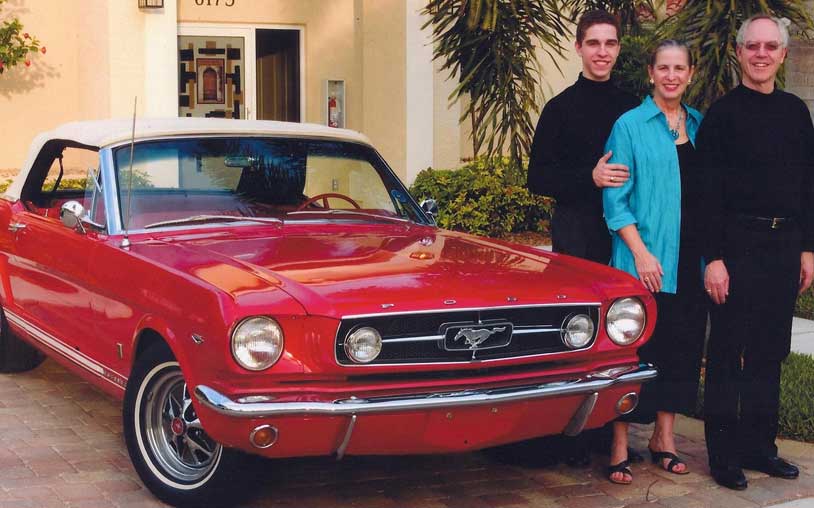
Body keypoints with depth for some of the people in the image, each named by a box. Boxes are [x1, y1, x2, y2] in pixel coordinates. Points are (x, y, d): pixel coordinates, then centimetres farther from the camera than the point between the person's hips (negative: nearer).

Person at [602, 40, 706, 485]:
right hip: (644, 263, -5)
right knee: (636, 353, -2)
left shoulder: (700, 126, 11)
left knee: (683, 348, 10)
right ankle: (620, 448, 8)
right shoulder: (630, 126, -3)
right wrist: (641, 253, -15)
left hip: (691, 261, 5)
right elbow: (616, 199, -7)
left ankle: (663, 437, 24)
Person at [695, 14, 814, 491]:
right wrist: (713, 258, -13)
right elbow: (709, 193, -8)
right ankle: (724, 454, 8)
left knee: (770, 352, 11)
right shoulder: (723, 114, -4)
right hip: (738, 245, -5)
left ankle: (760, 445, 21)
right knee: (729, 353, 1)